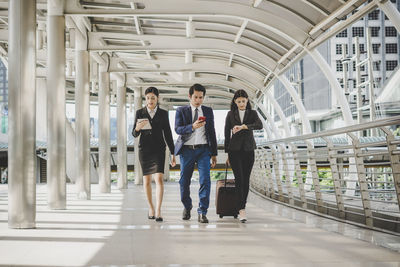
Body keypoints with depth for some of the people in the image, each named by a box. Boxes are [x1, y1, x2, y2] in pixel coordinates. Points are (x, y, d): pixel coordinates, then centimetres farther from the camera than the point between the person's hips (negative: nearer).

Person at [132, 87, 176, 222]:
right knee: (146, 180, 8)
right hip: (144, 149, 1)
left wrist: (173, 154, 5)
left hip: (158, 149, -1)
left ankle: (158, 211, -18)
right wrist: (137, 129, -20)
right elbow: (134, 134, 5)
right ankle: (150, 207, 25)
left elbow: (167, 134, 7)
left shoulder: (163, 113, 4)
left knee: (159, 178, -15)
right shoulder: (140, 113, 5)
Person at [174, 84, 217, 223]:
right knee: (184, 181, 7)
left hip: (203, 149, 1)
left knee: (205, 180, -11)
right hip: (187, 150, 0)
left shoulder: (208, 111, 11)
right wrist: (192, 127, -27)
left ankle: (202, 212, -7)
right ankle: (187, 207, 30)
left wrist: (214, 153, 10)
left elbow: (211, 132, 13)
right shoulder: (181, 111, 4)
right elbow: (178, 129, -9)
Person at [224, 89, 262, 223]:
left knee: (246, 180, 2)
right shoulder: (230, 114, 9)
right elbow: (227, 134, 9)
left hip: (248, 150, 1)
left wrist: (243, 126, -24)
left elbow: (260, 125, -13)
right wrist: (227, 153, 6)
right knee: (239, 178, -13)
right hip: (235, 150, -1)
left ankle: (242, 206, 15)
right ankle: (242, 210, -19)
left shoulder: (252, 113, 8)